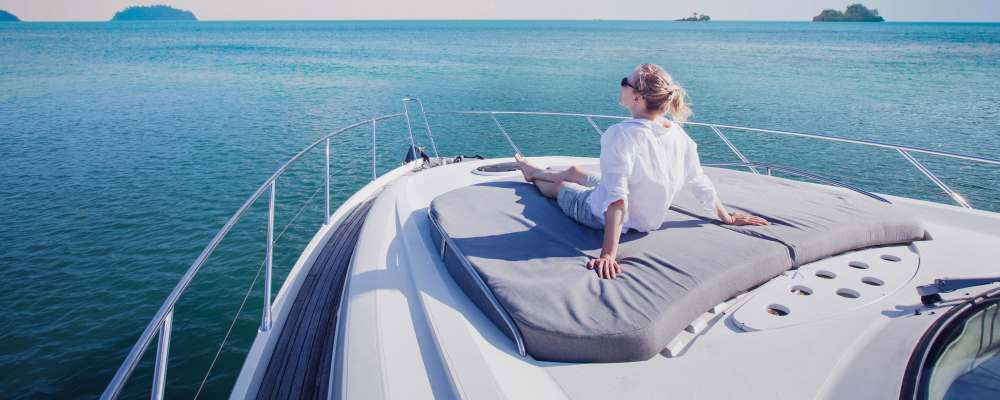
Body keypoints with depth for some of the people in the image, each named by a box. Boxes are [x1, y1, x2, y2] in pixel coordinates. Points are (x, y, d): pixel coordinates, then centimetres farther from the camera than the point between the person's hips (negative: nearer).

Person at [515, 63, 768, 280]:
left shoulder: (621, 135, -33)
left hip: (602, 216, -6)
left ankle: (534, 178, 61)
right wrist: (727, 218, 10)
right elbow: (700, 184, -5)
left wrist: (608, 254, -39)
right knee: (573, 172, 29)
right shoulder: (678, 134, -14)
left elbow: (616, 198, -38)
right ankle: (534, 171, 59)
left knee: (559, 186, 26)